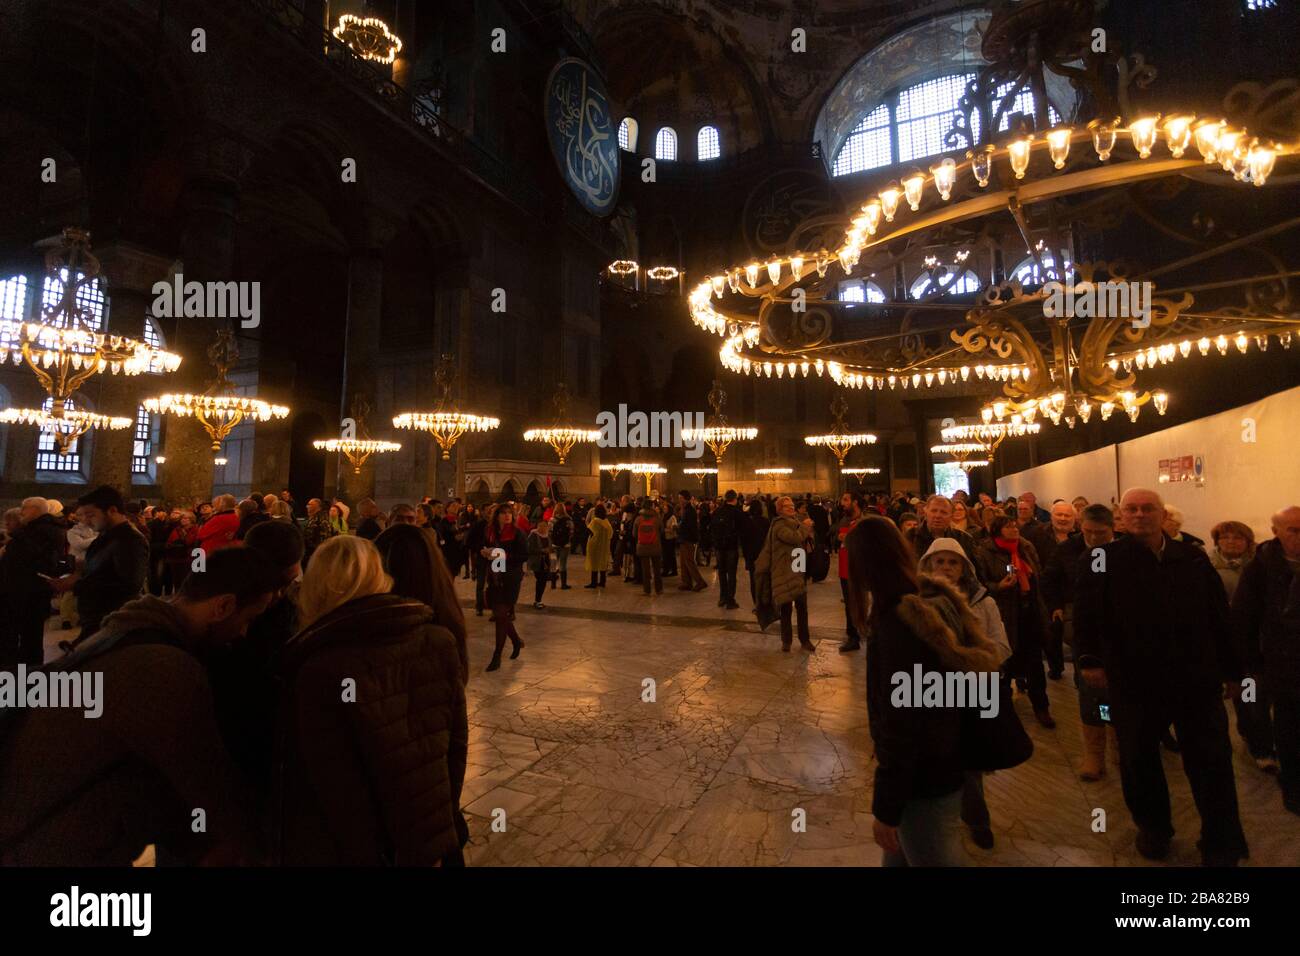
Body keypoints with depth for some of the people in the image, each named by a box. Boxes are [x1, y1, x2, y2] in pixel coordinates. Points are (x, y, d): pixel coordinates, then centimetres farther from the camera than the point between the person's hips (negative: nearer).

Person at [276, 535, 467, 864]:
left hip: (352, 847, -3)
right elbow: (456, 744, -4)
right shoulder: (438, 640, -11)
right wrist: (441, 833, 7)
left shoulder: (320, 668, -23)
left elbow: (338, 791, -19)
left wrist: (365, 853, -6)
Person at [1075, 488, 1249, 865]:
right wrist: (1090, 658, -20)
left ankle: (1222, 847, 27)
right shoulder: (1104, 560, -5)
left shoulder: (1193, 558, 5)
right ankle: (1153, 828, 36)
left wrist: (1232, 669, 11)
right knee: (1139, 761, 14)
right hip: (1133, 682, -2)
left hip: (1197, 679, 2)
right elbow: (1087, 612, -11)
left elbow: (1219, 617, 10)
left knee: (1212, 763, 9)